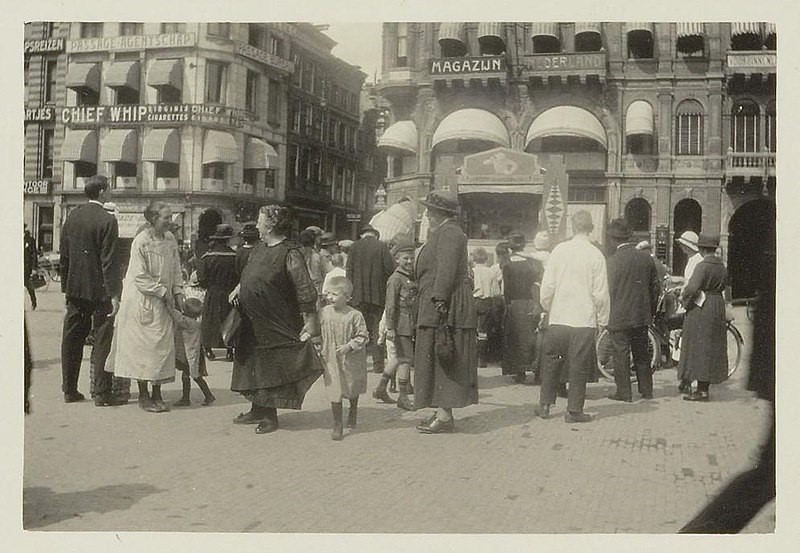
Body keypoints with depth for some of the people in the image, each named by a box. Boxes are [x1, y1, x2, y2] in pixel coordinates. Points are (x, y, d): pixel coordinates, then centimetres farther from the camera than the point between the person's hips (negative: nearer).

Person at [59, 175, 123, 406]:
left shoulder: (71, 217, 6)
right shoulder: (107, 220, -12)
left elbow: (64, 255, 10)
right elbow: (109, 261, -16)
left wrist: (66, 287, 17)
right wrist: (114, 294, -15)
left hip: (75, 288, 6)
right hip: (98, 290, -6)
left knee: (71, 339, 12)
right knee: (102, 341, 0)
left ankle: (70, 390, 21)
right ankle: (102, 394, 2)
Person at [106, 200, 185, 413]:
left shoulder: (170, 239, 4)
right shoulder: (140, 242, -15)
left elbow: (176, 268, 12)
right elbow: (140, 277, -15)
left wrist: (177, 292, 1)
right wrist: (163, 292, -14)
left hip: (162, 303, 6)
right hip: (142, 301, -6)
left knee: (163, 345, 5)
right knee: (143, 347, 0)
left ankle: (157, 394, 13)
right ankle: (143, 395, 11)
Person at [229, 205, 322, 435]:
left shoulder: (289, 254, -19)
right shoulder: (261, 248, 7)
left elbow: (305, 290, -22)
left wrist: (310, 320, -25)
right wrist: (238, 288, 9)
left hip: (275, 327, -9)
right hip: (253, 323, 9)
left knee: (270, 371, 1)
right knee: (254, 366, 17)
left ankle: (269, 416, 13)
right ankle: (258, 411, 31)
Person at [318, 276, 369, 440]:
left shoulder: (355, 315, -14)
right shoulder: (324, 313, -5)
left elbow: (363, 336, -10)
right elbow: (320, 334, 8)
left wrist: (349, 346, -21)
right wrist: (321, 352, 5)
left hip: (351, 360, -1)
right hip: (331, 360, 1)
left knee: (352, 390, 20)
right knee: (334, 393, -4)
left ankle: (353, 411, 49)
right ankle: (337, 425, 7)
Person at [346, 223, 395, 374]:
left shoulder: (354, 247, 2)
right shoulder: (382, 246, -3)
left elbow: (349, 271, 2)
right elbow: (390, 269, -5)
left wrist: (351, 290, 9)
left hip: (359, 295, 1)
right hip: (378, 294, -1)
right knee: (377, 330, 4)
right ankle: (378, 364, 2)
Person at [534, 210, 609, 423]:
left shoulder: (559, 250, -2)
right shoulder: (596, 255, -7)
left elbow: (547, 287, 0)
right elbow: (600, 293, -5)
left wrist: (548, 310, 16)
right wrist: (602, 320, 6)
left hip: (558, 318, 2)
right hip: (585, 320, -2)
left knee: (552, 362, 14)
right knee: (579, 367, 6)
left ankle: (544, 405, 19)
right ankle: (574, 410, 9)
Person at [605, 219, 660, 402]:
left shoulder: (613, 261, -14)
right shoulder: (646, 258, 3)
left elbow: (609, 291, -11)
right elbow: (656, 287, 9)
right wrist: (651, 311, 19)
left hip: (619, 317, -5)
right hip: (642, 316, 5)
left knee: (621, 354, 3)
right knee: (641, 353, 15)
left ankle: (624, 392, 6)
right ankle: (646, 390, 21)